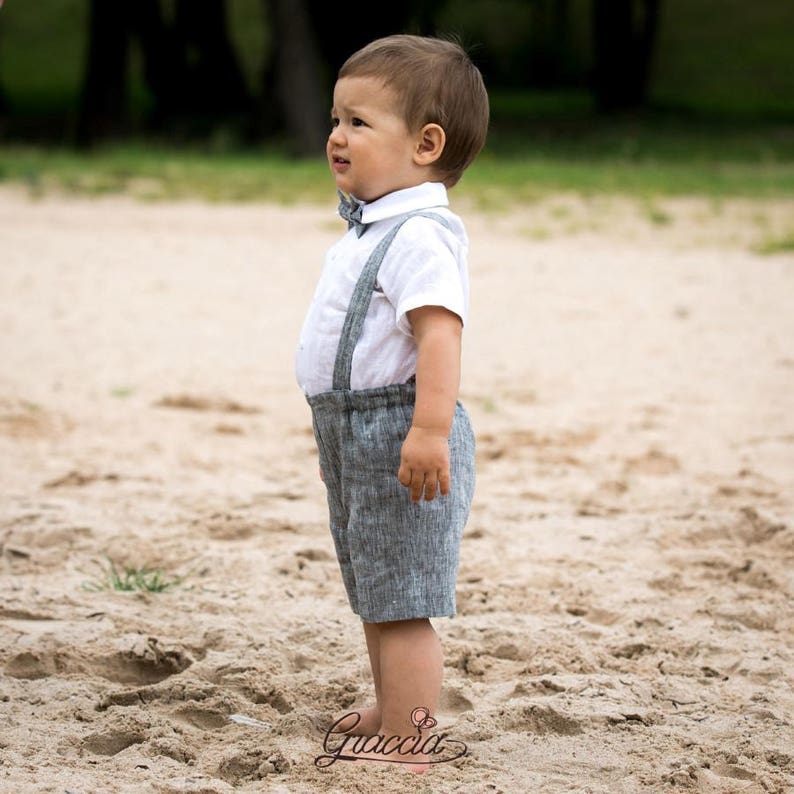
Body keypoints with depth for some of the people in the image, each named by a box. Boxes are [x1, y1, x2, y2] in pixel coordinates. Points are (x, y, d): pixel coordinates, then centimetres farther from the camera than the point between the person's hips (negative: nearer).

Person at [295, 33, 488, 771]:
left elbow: (440, 330, -29)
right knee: (375, 598, 22)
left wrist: (430, 428, -37)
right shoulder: (370, 229, 15)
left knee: (401, 603, -7)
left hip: (398, 436, -11)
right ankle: (387, 715, 35)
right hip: (356, 434, 11)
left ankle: (404, 748, -4)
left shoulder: (420, 235, -19)